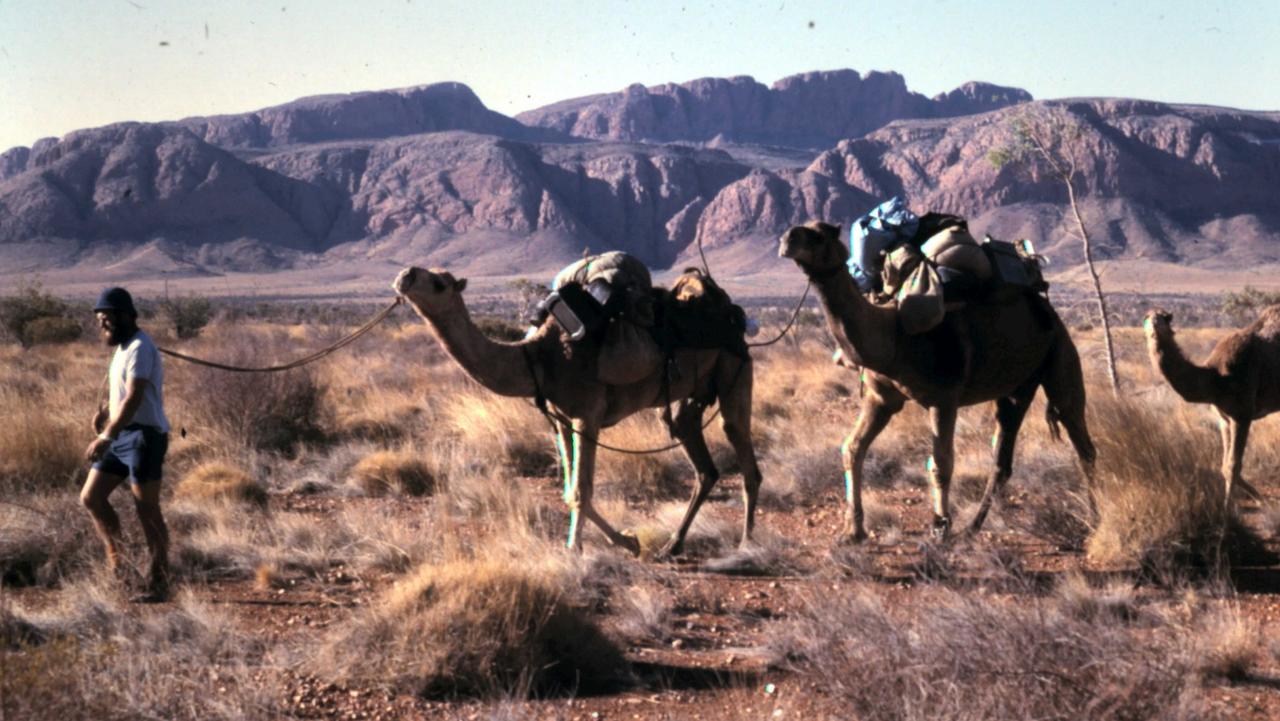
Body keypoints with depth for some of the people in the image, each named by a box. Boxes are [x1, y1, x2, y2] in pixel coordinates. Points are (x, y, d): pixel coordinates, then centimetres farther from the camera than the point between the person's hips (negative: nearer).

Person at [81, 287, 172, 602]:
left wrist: (106, 437, -31)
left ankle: (159, 583, 0)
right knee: (91, 497, 6)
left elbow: (134, 398, -25)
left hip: (144, 436, -10)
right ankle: (116, 559, 17)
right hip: (121, 435, 10)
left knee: (148, 511, -5)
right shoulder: (123, 346, 15)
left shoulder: (140, 348, -16)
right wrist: (105, 410, 13)